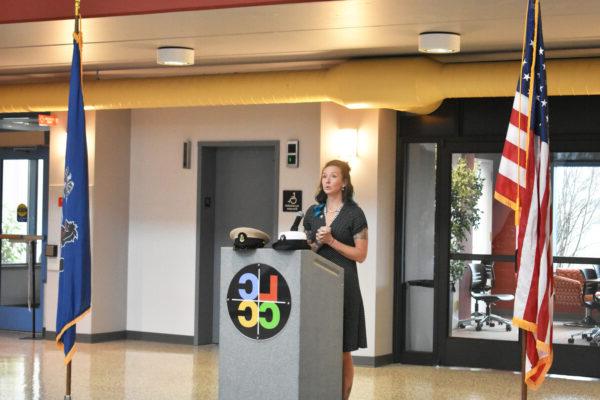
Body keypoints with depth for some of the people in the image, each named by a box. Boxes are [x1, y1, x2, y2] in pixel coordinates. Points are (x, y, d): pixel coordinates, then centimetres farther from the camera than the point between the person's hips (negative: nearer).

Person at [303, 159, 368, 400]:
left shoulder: (354, 214, -1)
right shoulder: (313, 212, 14)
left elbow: (360, 254, -4)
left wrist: (331, 241, -12)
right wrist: (316, 244, -3)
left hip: (343, 284, -4)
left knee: (342, 351, -1)